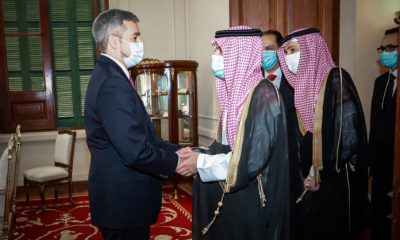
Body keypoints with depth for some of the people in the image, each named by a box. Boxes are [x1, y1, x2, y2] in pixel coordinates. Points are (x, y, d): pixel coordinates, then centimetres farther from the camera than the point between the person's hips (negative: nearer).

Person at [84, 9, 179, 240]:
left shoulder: (108, 75, 10)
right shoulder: (113, 83, -23)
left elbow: (142, 136, 10)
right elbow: (135, 151, -29)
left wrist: (177, 150, 1)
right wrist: (176, 163, -14)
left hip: (120, 195, 10)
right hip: (124, 201, -10)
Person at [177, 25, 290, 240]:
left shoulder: (263, 94, -18)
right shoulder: (236, 91, 6)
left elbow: (253, 157, -23)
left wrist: (201, 163, -16)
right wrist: (197, 153, -5)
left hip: (253, 200, -7)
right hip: (231, 194, 7)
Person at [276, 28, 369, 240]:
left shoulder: (335, 80, -15)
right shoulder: (303, 83, 7)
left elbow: (349, 136, -18)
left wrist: (322, 172, -11)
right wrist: (308, 172, 5)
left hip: (336, 178, -6)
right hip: (313, 177, 7)